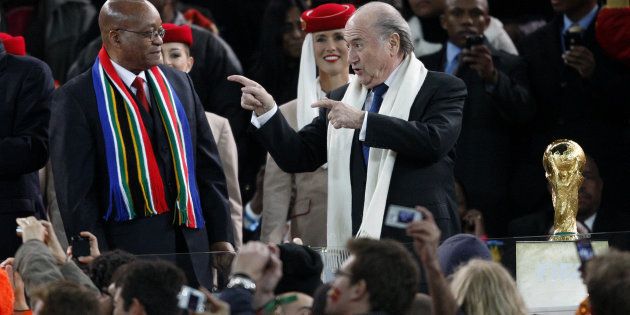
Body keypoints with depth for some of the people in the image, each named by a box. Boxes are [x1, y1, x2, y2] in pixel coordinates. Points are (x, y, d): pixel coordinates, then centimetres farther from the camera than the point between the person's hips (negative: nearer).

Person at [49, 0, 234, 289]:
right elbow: (75, 190, -9)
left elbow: (208, 167, 13)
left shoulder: (178, 84, 10)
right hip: (125, 248, -5)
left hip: (190, 241, 5)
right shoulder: (75, 99, -6)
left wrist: (221, 237, 7)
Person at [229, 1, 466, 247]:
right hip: (354, 245, 4)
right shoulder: (342, 98, 17)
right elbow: (298, 157, 16)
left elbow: (435, 141, -18)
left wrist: (362, 120, -17)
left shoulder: (443, 89, 1)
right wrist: (266, 111, 1)